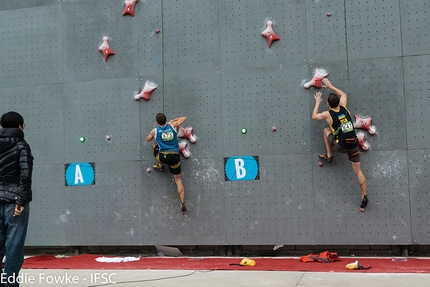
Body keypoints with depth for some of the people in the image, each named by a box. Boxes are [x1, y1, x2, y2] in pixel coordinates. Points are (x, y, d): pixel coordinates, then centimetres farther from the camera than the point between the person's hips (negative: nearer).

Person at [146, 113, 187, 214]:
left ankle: (160, 165, 38)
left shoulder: (155, 131, 1)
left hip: (163, 156, -1)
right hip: (175, 156, 1)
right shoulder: (173, 126, 4)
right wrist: (173, 121, 29)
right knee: (178, 179, 11)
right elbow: (184, 118, 20)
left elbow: (147, 139, 22)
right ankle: (182, 203, -3)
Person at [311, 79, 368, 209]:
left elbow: (314, 116, 15)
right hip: (353, 145, 3)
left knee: (326, 130, 23)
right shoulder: (344, 107, 6)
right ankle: (364, 196, 2)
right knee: (358, 171, 8)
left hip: (341, 146, -3)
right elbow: (343, 94, 28)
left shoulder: (327, 114, -4)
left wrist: (317, 103, 27)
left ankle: (329, 155, 25)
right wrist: (330, 86, 35)